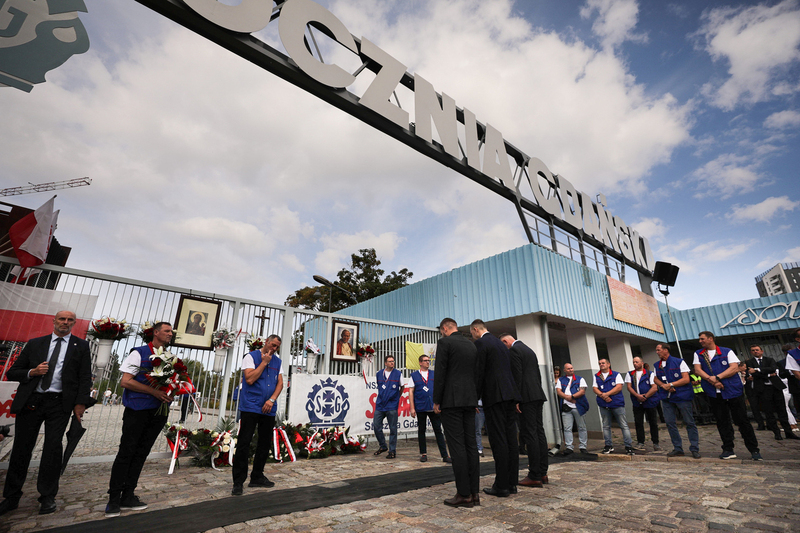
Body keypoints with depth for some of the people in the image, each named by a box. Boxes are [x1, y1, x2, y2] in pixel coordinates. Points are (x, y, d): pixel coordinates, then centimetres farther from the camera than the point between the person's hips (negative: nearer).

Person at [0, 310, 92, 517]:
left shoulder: (81, 346, 6)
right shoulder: (35, 343, 11)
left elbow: (85, 377, 2)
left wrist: (81, 403, -7)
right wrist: (32, 372, -9)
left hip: (59, 403, -2)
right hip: (30, 400, 2)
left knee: (53, 447, -3)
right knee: (21, 448, 7)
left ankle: (47, 497, 8)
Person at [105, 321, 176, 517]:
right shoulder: (140, 353, -4)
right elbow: (126, 381, -10)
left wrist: (170, 393, -6)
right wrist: (154, 391, -18)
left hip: (158, 411, 5)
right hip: (137, 410, -5)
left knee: (141, 454, 11)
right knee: (126, 452, 2)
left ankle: (128, 497, 21)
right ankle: (114, 499, 14)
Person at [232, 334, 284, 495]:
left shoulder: (277, 361, 12)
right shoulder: (251, 357, -2)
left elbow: (280, 383, 7)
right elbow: (249, 379, -14)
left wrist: (272, 399, -7)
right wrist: (264, 362, -11)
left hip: (269, 408, 5)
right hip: (251, 407, -5)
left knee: (265, 443, 11)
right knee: (244, 443, -3)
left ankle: (257, 477, 25)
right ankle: (238, 482, 8)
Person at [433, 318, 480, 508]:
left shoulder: (444, 342, -7)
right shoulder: (472, 345, 15)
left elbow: (440, 373, -12)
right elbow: (476, 375, 16)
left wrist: (436, 401, -7)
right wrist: (474, 401, 20)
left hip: (451, 400, -7)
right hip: (469, 400, 7)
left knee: (457, 446, -4)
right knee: (470, 445, 9)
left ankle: (464, 494, 0)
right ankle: (474, 492, 13)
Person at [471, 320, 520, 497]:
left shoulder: (480, 343, -7)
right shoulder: (501, 343, 19)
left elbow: (479, 373, -13)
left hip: (494, 396, -9)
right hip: (510, 395, 9)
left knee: (498, 440, -4)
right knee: (511, 439, 10)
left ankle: (501, 486, 1)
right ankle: (512, 482, 18)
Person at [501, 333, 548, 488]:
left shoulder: (513, 350, -8)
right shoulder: (529, 350, 20)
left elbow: (517, 376, -17)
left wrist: (516, 399, -15)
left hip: (526, 398, -9)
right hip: (538, 396, 9)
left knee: (529, 434, -6)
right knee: (539, 432, 11)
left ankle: (534, 476, -2)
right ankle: (542, 473, 17)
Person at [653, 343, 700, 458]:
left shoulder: (679, 362, -5)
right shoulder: (657, 365, 11)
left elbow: (686, 379, -9)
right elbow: (656, 379, 16)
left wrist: (670, 385, -14)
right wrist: (663, 385, -5)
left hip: (682, 396, -5)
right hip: (666, 398, 5)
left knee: (689, 422, 1)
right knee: (670, 423, 4)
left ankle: (694, 449, 13)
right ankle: (678, 449, 13)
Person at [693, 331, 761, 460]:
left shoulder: (727, 351, 3)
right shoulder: (698, 354, 11)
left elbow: (734, 368, -8)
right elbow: (698, 370, 2)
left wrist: (717, 377, -15)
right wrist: (711, 380, -13)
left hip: (733, 390, -2)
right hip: (714, 394, 2)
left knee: (742, 420, 2)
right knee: (722, 422, 6)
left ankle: (754, 450, 14)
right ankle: (728, 450, 13)